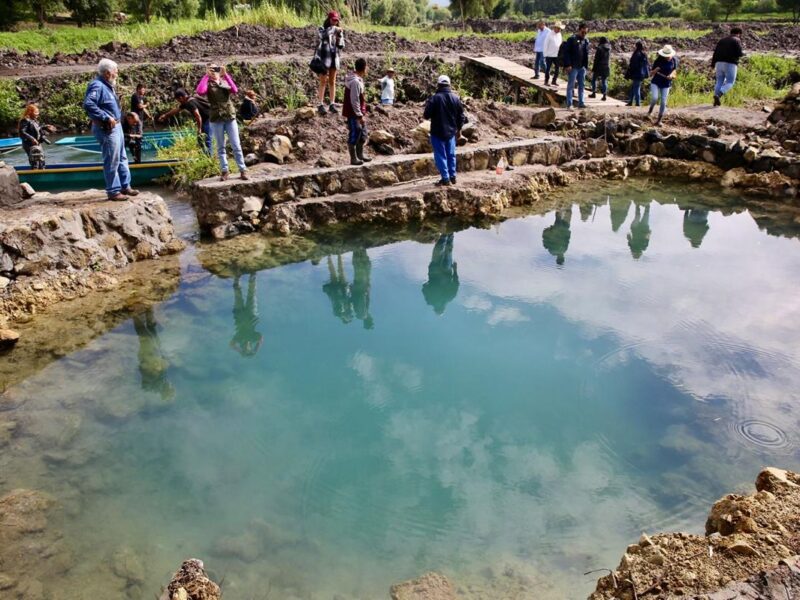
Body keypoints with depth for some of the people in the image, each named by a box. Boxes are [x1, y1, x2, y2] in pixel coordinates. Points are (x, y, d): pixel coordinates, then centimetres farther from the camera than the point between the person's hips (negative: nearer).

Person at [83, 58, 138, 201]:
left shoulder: (106, 85, 14)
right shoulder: (97, 86, -17)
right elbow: (88, 105, -29)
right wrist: (106, 118, -26)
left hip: (115, 126, 10)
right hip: (107, 129, -10)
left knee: (122, 158, 18)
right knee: (112, 161, -4)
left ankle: (125, 186, 28)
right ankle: (113, 192, 4)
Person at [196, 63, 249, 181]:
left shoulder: (225, 82, 9)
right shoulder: (208, 84, 3)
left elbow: (235, 90, -12)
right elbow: (200, 91, -19)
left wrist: (225, 75, -15)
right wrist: (206, 76, -15)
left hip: (230, 117, 1)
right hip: (216, 119, -1)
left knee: (236, 145, 0)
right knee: (220, 147, 5)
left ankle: (243, 170, 3)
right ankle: (224, 171, 10)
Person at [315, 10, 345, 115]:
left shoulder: (338, 31, 9)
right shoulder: (322, 29, -2)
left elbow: (341, 46, 7)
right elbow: (323, 35, -26)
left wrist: (339, 37, -10)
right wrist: (333, 28, -23)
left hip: (334, 57, 4)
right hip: (324, 57, -4)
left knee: (332, 82, 6)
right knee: (323, 82, -4)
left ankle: (332, 104, 10)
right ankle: (321, 105, -5)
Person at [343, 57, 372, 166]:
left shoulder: (358, 79, 10)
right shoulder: (355, 81, -21)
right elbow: (354, 101, -23)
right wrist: (360, 115, -21)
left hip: (359, 113, 10)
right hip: (354, 114, -10)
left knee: (362, 134, 17)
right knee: (354, 136, -2)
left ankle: (360, 155, 28)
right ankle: (353, 158, 5)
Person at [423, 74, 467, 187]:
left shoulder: (434, 98, -15)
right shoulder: (456, 98, 2)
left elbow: (426, 115, -13)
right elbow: (461, 116, 8)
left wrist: (426, 115, 11)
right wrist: (458, 129, 20)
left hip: (438, 132, -5)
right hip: (451, 132, 5)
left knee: (440, 155, 1)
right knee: (451, 155, 15)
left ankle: (445, 178, -2)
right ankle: (452, 177, 20)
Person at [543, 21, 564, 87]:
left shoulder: (559, 34, 8)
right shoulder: (550, 34, -10)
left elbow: (560, 44, 15)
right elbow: (546, 45, -8)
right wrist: (545, 54, -9)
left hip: (557, 55, 6)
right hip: (549, 55, -6)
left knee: (557, 68, 5)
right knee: (548, 69, 2)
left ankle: (554, 81, 15)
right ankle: (546, 81, 11)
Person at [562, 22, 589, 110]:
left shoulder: (586, 41, 10)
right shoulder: (572, 39, -8)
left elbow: (586, 54, 15)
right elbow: (566, 52, -11)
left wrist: (586, 66, 9)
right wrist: (568, 65, -17)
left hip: (582, 67, 6)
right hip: (573, 67, -6)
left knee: (581, 85, 9)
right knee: (571, 85, -2)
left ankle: (581, 103, 16)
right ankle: (569, 104, 1)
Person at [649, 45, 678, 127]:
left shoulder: (674, 60, -3)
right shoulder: (658, 61, -11)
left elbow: (674, 71, 11)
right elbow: (651, 74, -5)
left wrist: (671, 76, -11)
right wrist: (655, 71, -28)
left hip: (666, 84, 2)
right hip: (655, 83, -2)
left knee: (663, 102, -1)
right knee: (654, 97, -25)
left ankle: (659, 120, 11)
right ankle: (651, 109, 7)